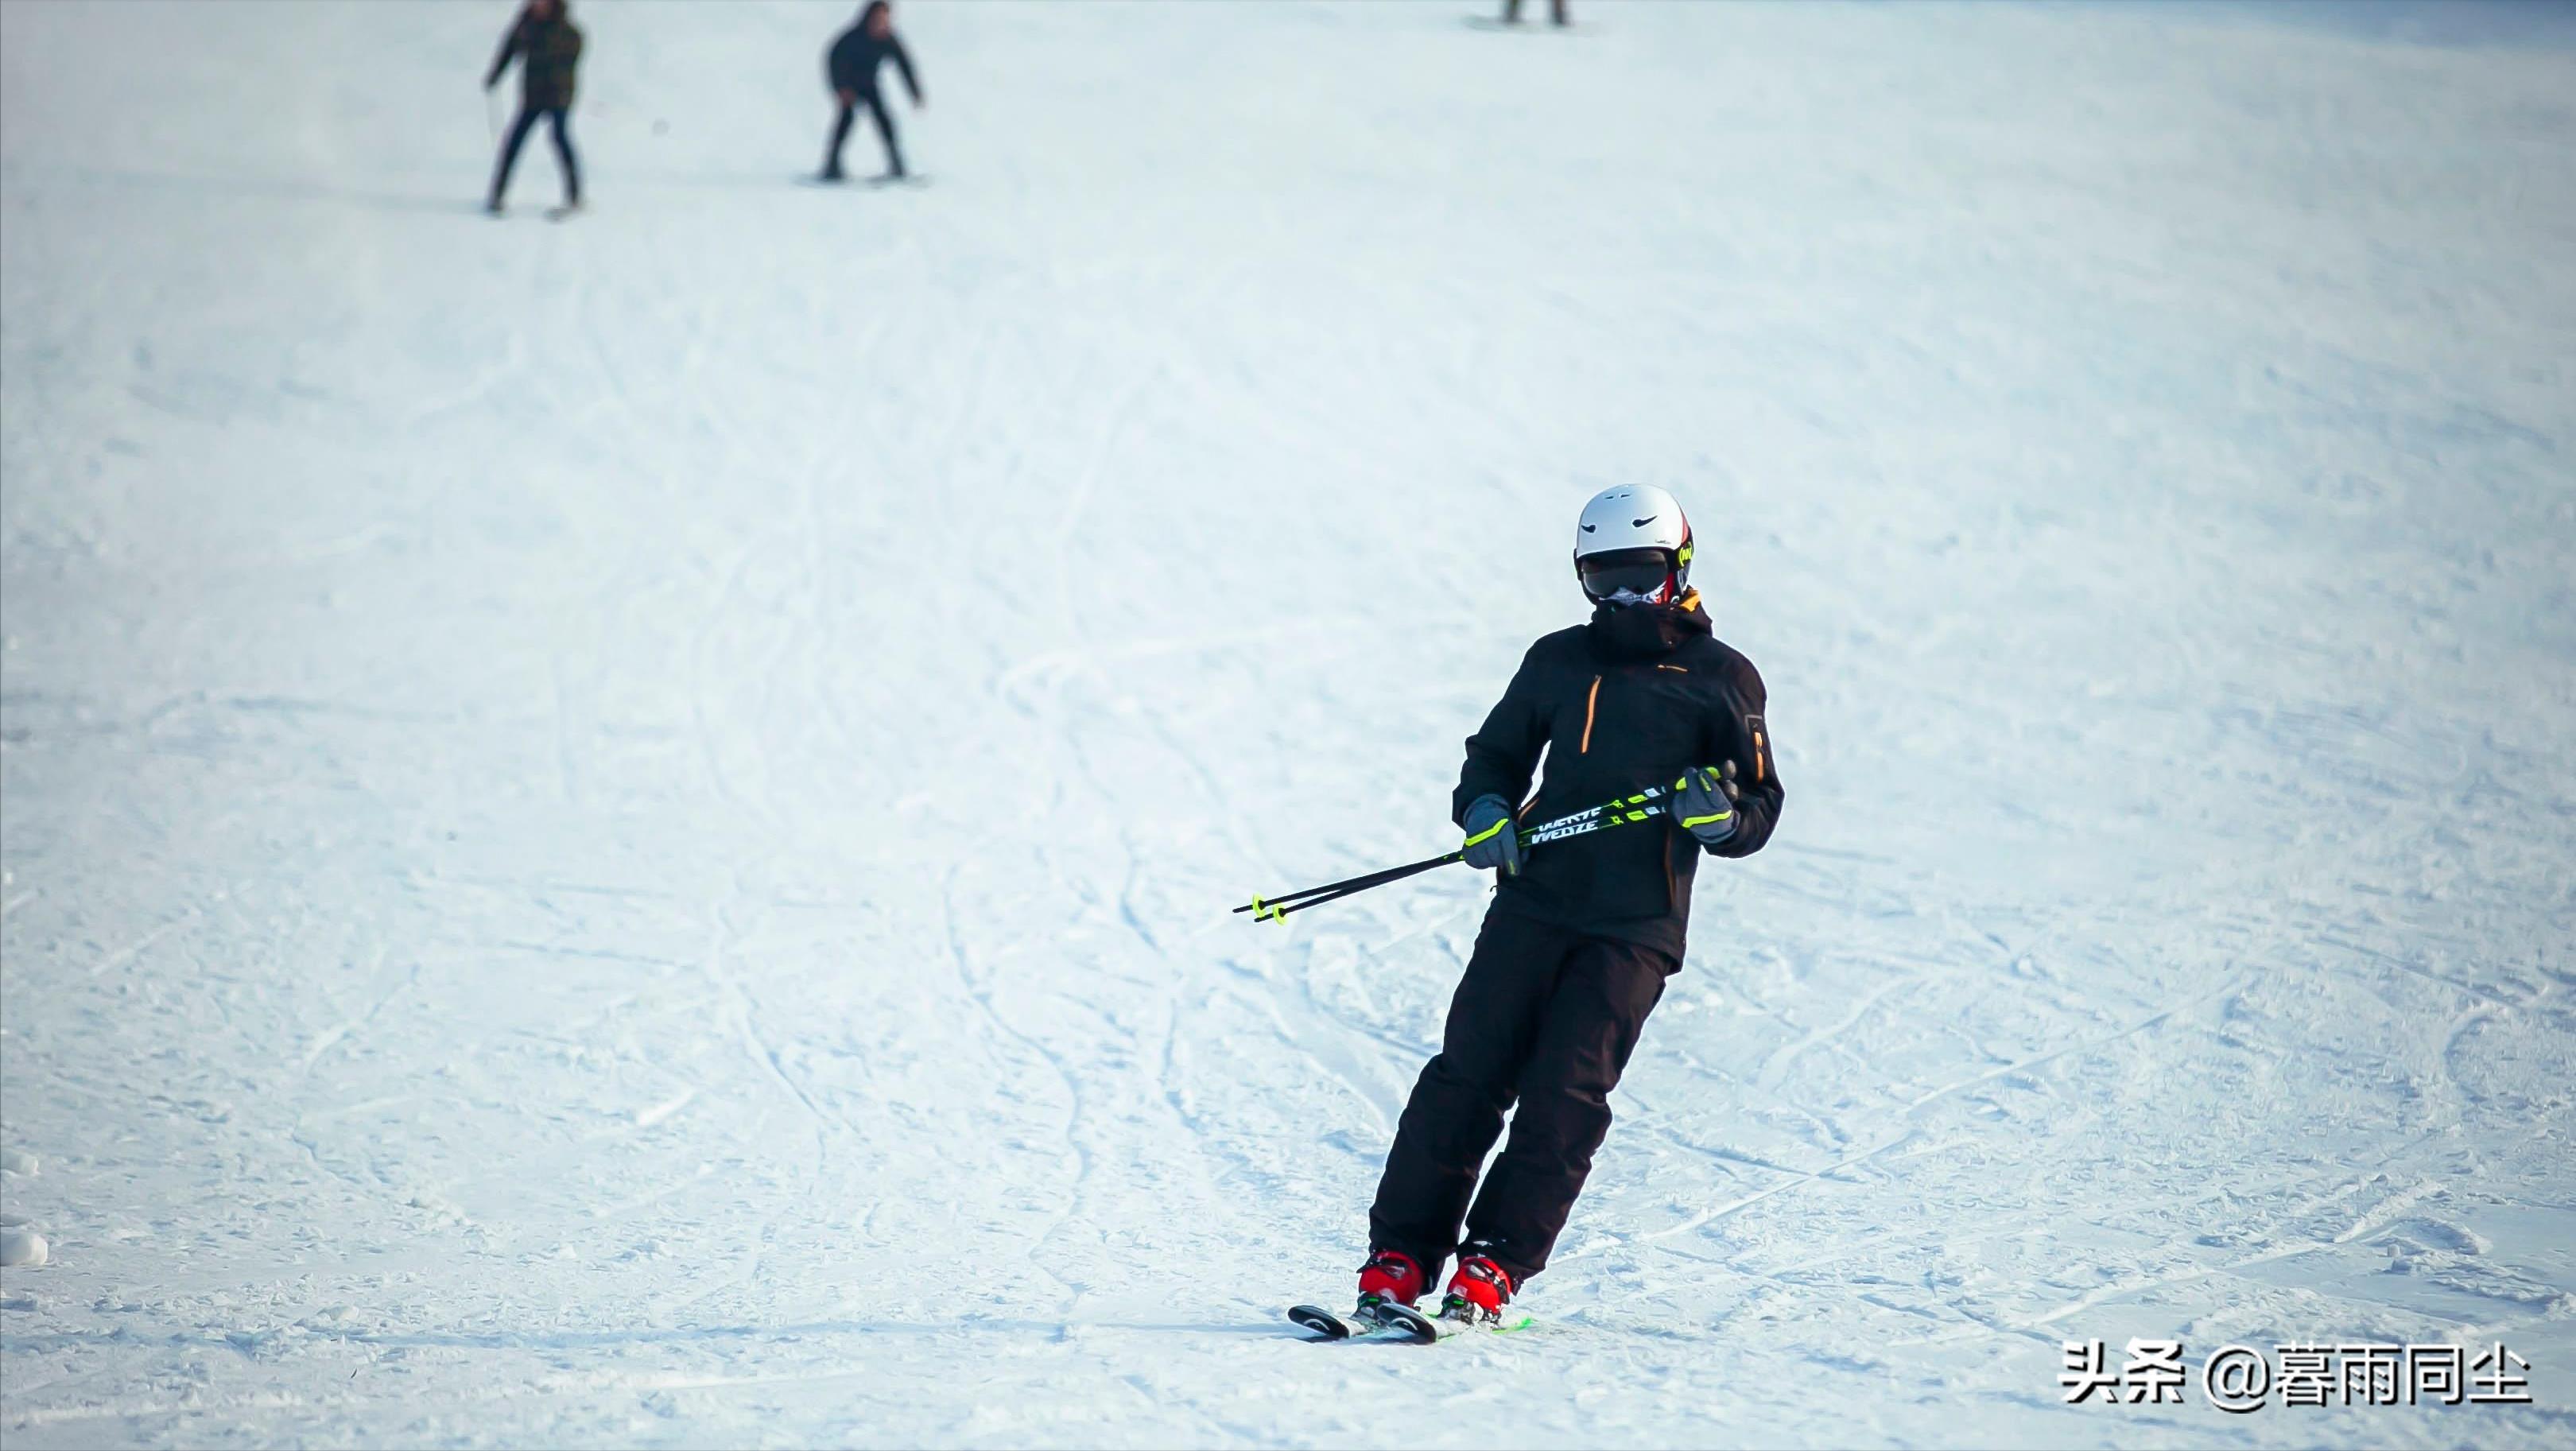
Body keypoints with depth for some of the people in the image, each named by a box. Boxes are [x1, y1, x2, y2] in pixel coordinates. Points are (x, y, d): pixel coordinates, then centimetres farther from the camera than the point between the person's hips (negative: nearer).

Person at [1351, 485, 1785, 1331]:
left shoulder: (1723, 681, 7)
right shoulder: (1560, 661, 15)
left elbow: (1760, 810, 9)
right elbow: (1496, 753, 23)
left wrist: (1720, 815, -14)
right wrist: (1485, 811, 1)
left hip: (1636, 927, -2)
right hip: (1535, 902, 2)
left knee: (1565, 1092, -12)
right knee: (1470, 1071, -6)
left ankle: (1492, 1271, -12)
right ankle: (1398, 1260, -5)